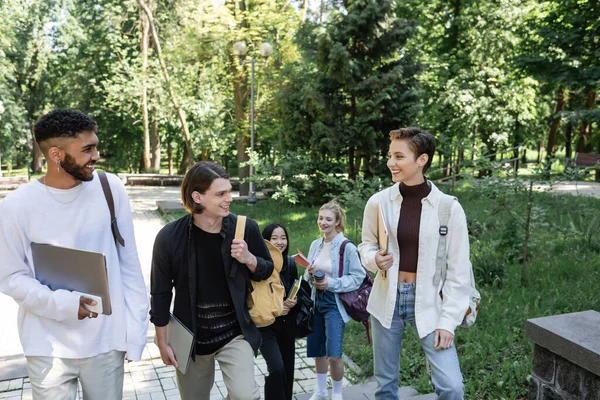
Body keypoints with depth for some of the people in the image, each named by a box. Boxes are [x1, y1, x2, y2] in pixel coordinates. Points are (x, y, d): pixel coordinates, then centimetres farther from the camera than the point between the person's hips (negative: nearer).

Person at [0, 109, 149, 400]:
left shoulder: (110, 188, -7)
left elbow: (129, 263, -2)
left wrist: (136, 329, -2)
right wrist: (61, 304, -20)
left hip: (107, 340, 1)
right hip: (49, 347, -1)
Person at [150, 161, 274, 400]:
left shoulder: (245, 228, -11)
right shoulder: (170, 237, -14)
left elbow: (267, 270, 3)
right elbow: (160, 293, -4)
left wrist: (248, 259, -19)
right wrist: (162, 343, 0)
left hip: (234, 333, 0)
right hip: (190, 338, 1)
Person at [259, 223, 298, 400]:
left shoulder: (290, 262, -1)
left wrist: (294, 302, -11)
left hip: (287, 324, 5)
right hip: (265, 325, -5)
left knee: (287, 369, 14)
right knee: (277, 369, -17)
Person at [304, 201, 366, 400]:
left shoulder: (347, 247, -12)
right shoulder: (315, 245, 5)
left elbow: (358, 277, -13)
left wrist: (331, 283, -20)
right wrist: (310, 274, -10)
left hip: (334, 303, -5)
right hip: (316, 301, 6)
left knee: (333, 354, -10)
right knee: (318, 351, 15)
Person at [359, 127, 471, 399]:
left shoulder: (449, 208, -10)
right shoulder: (378, 202, -5)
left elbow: (458, 271, -5)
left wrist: (448, 320, -8)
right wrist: (374, 259, -14)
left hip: (428, 302, -2)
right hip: (387, 299, 2)